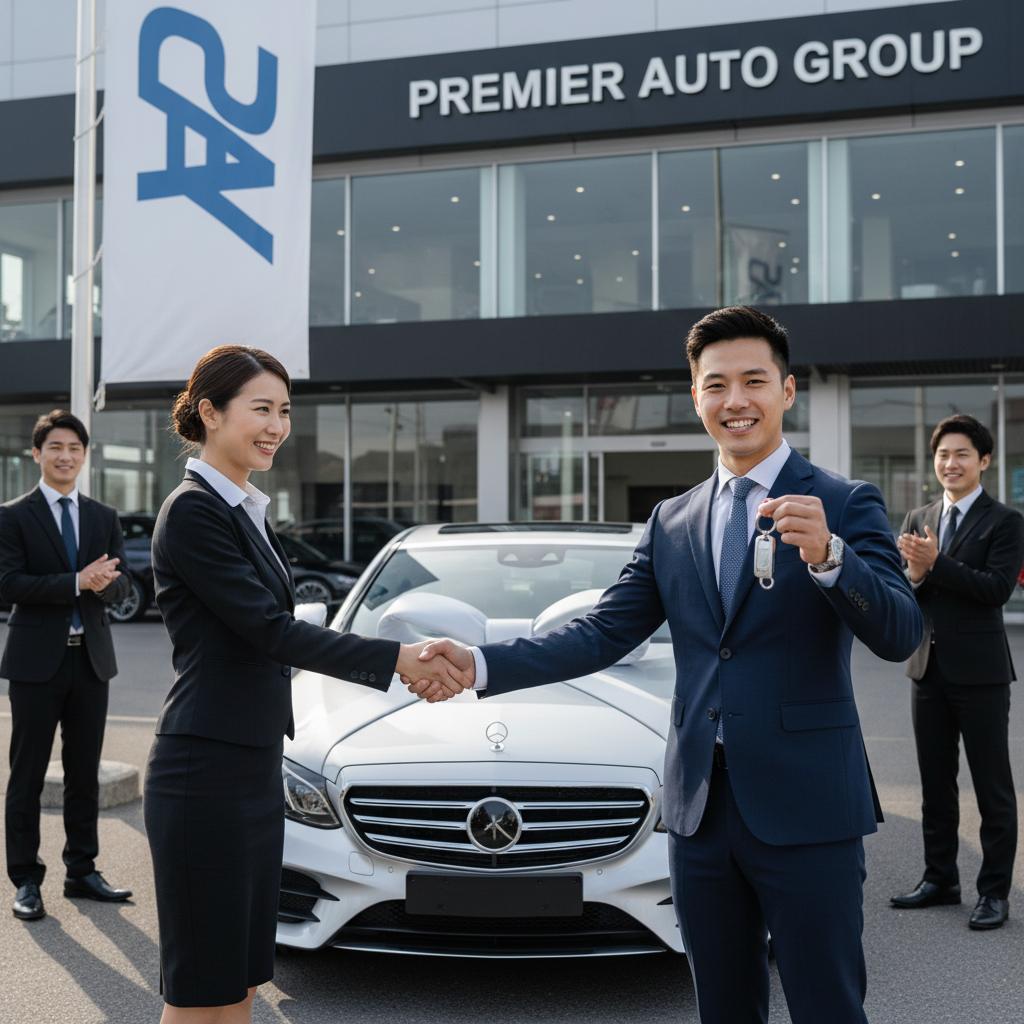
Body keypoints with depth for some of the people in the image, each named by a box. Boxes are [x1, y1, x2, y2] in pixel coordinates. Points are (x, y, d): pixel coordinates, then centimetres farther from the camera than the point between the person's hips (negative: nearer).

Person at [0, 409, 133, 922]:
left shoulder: (104, 517, 12)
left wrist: (103, 582, -19)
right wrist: (76, 582, -23)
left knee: (85, 773, 11)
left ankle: (82, 872, 21)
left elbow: (120, 586, 5)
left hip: (91, 658, 4)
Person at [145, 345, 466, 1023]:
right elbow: (270, 630, -19)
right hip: (205, 773, -9)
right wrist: (395, 658, -21)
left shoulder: (248, 511, 15)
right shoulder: (193, 512, -14)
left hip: (256, 770, 9)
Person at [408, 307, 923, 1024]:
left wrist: (828, 555, -33)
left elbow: (900, 635, -15)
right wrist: (480, 664, -7)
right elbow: (602, 635, 4)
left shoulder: (844, 504, -3)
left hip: (806, 810, -4)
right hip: (701, 806, 5)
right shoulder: (672, 522, 11)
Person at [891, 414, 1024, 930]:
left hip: (979, 670, -6)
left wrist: (935, 563, -24)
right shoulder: (917, 519, 10)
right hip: (929, 668, 6)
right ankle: (940, 878, 27)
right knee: (935, 784, 15)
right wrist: (913, 574, -15)